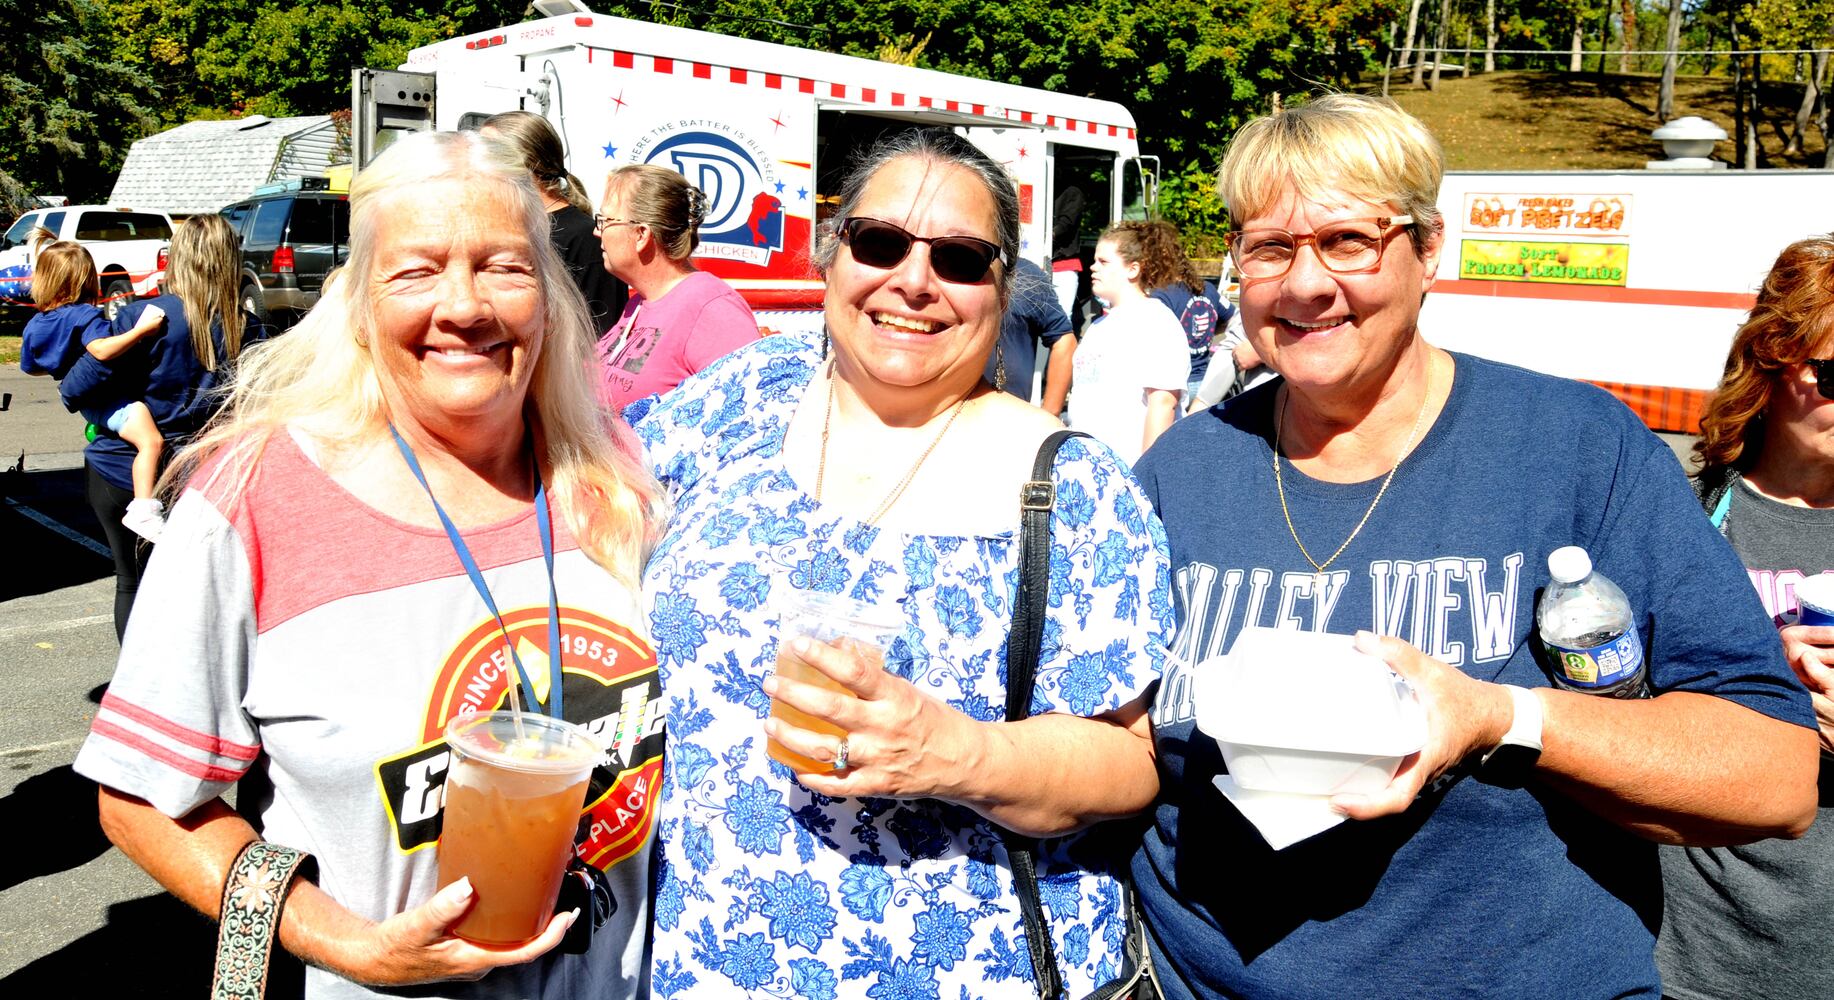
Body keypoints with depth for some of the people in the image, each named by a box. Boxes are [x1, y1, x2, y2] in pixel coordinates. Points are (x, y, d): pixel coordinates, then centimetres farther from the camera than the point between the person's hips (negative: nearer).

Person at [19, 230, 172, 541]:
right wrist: (141, 330, -38)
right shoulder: (85, 315, -18)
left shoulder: (34, 326, 6)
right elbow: (101, 350, -36)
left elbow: (30, 367, 19)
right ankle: (142, 510, -38)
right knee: (151, 441, -26)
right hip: (108, 399, -9)